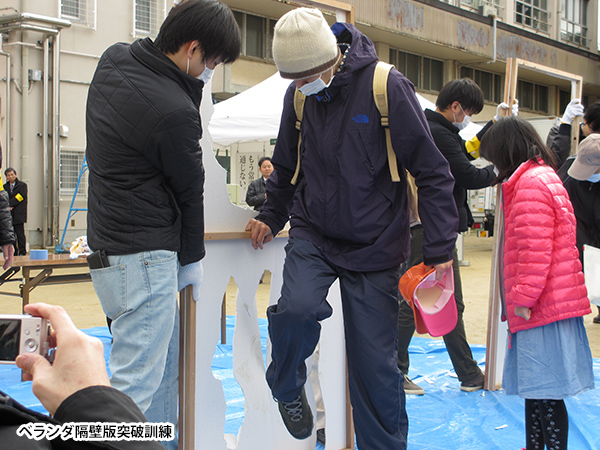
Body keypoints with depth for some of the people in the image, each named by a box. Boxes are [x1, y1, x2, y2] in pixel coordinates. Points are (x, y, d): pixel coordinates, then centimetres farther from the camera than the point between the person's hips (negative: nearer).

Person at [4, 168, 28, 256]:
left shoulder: (22, 185, 3)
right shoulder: (5, 186, 17)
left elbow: (20, 197, -8)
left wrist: (9, 204, -12)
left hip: (18, 214, -4)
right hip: (8, 215, 5)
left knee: (20, 233, -6)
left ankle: (22, 251, -2)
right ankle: (13, 251, 10)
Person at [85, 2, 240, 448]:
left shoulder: (113, 59, 5)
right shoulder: (174, 112, -21)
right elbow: (189, 192, -8)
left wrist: (191, 88, 1)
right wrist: (191, 260, 4)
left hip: (111, 243, 10)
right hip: (144, 257, -10)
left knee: (168, 365, 19)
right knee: (135, 385, -6)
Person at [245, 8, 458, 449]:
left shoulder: (387, 87, -14)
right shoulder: (298, 96, 1)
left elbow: (431, 171, -10)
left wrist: (440, 249, -13)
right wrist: (271, 216, 11)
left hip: (375, 246, -2)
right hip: (312, 235, 3)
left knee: (375, 363, 1)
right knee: (298, 307, -26)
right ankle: (288, 388, 6)